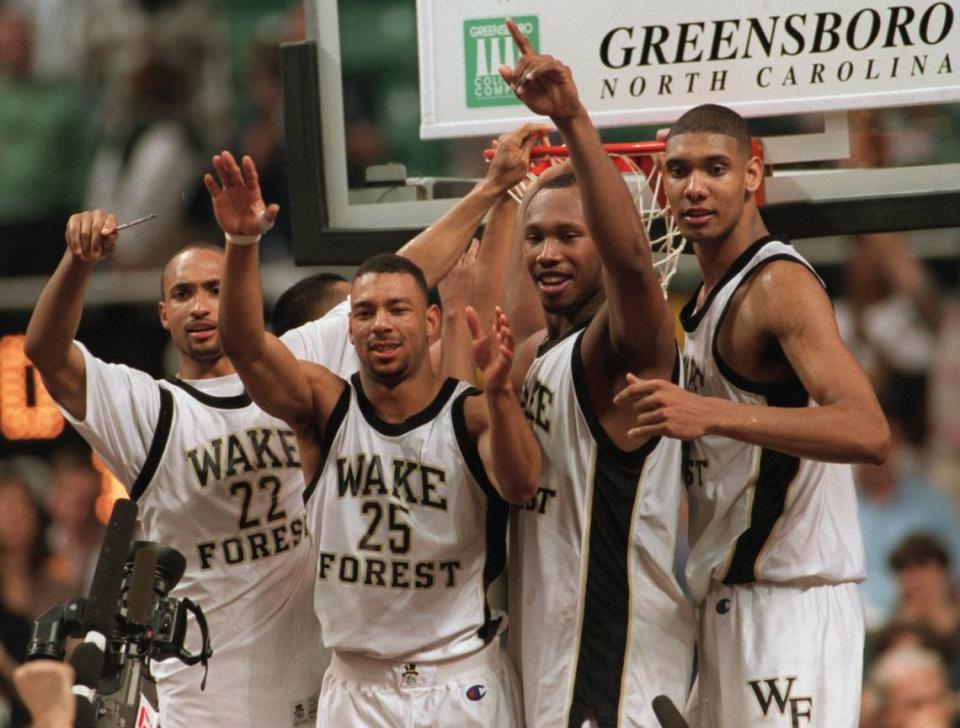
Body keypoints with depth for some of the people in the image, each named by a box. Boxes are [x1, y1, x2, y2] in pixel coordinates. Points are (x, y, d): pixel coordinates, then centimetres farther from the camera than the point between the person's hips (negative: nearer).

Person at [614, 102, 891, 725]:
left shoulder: (779, 284, -13)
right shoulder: (705, 300, 17)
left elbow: (869, 434, -29)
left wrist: (712, 415, -39)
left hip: (791, 599, -10)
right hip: (732, 599, 10)